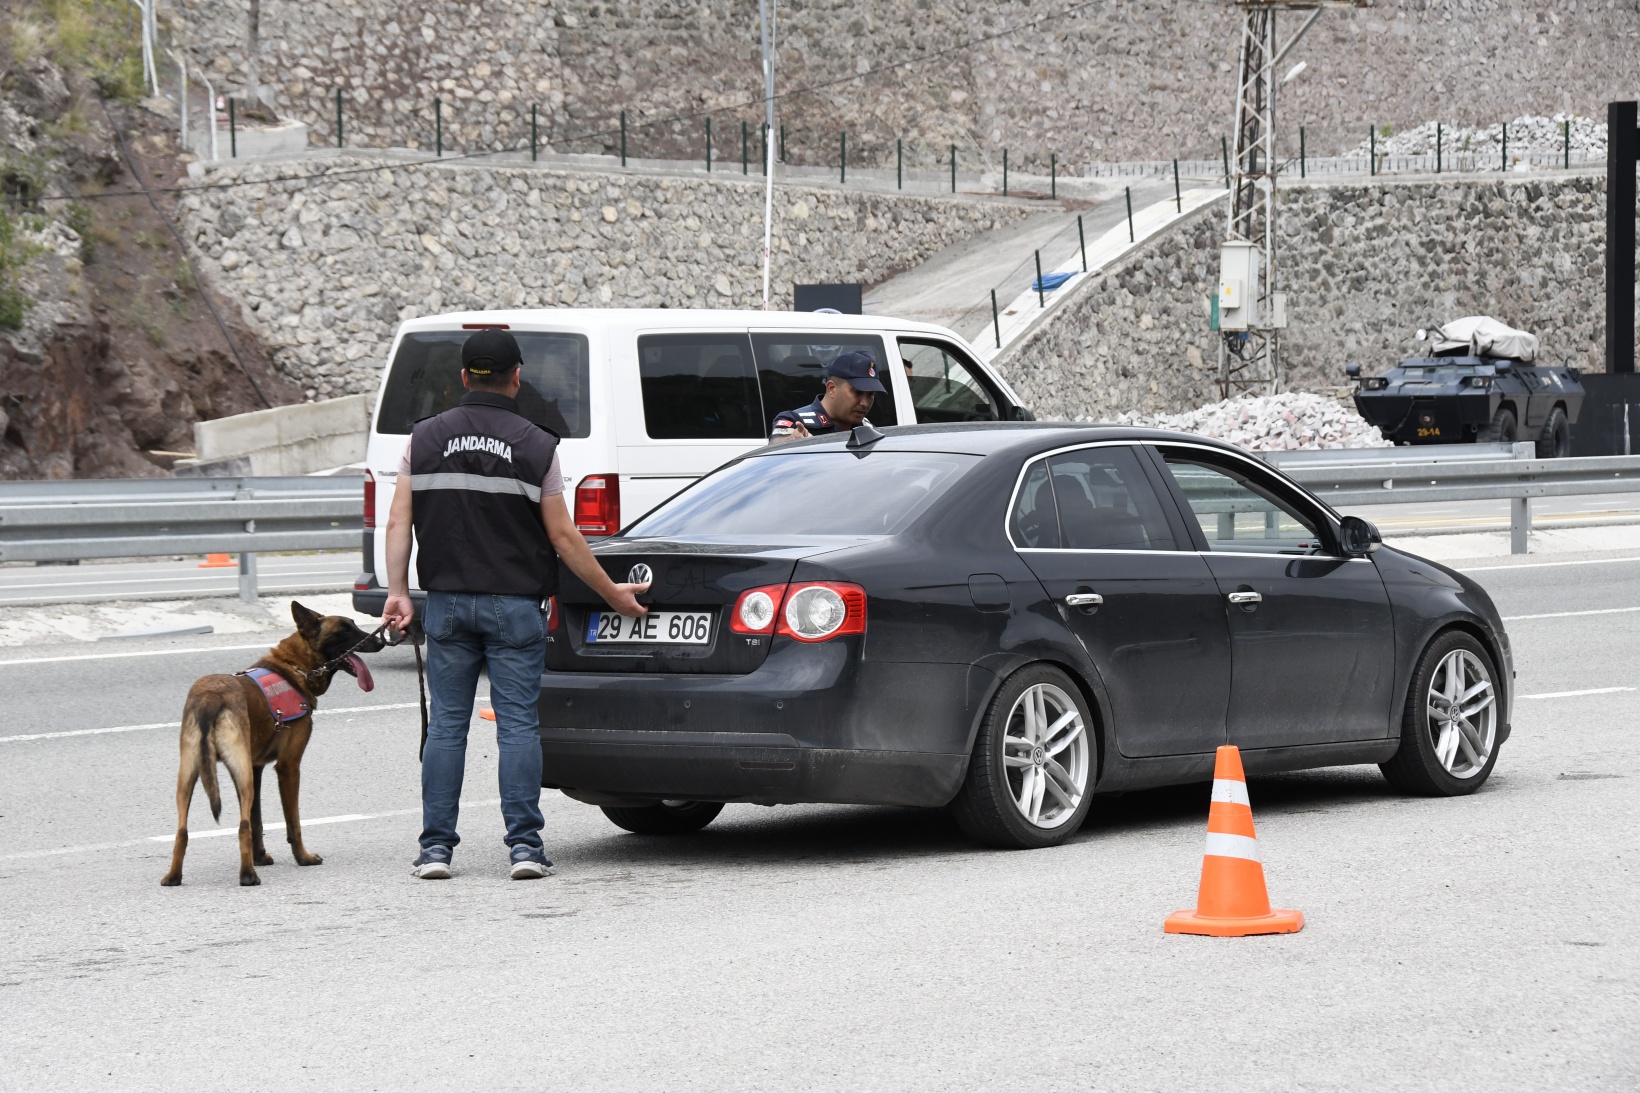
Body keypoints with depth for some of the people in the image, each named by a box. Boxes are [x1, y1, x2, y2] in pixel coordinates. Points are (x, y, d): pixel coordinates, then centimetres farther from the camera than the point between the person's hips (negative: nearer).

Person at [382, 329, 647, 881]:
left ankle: (436, 846, 3)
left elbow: (399, 522, -1)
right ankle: (525, 845, -4)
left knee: (446, 724, 5)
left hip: (447, 602, 2)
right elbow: (562, 535, -3)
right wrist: (612, 592, 6)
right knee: (518, 725, 0)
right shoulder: (536, 446, -3)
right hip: (515, 605, -2)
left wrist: (397, 591, -2)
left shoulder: (425, 439, 4)